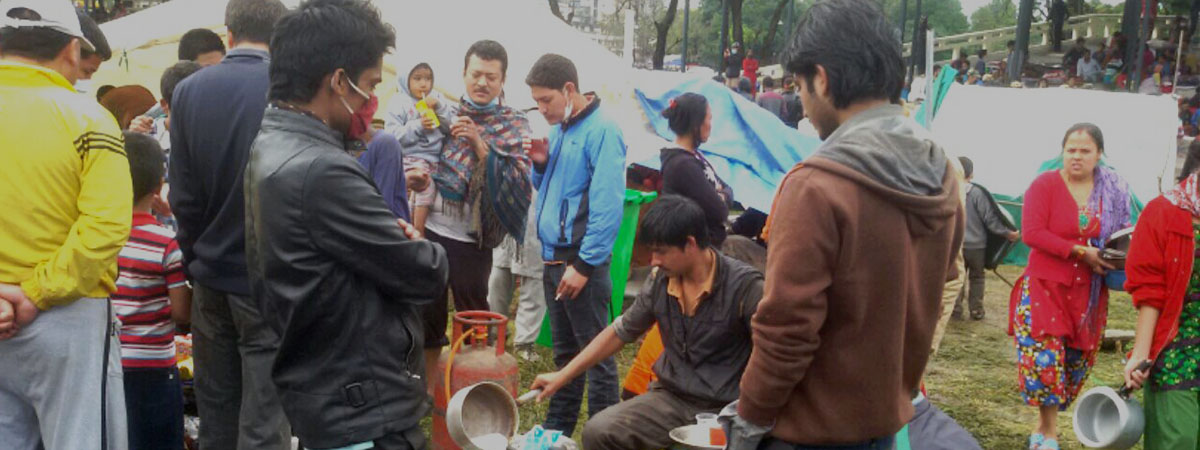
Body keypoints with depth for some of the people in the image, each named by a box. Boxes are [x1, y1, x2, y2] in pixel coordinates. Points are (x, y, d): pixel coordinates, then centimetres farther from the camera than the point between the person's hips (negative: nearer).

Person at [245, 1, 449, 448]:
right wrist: (422, 249, 2)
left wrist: (398, 241, -3)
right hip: (366, 413, -10)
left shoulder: (270, 148, 7)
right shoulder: (322, 172, -26)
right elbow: (424, 275, -19)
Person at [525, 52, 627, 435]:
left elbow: (607, 205, -19)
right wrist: (541, 164, 1)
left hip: (581, 258, -9)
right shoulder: (557, 129, 12)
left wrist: (585, 264, -20)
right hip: (553, 255, 9)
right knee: (564, 351, 18)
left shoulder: (601, 130, -14)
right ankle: (557, 429, 30)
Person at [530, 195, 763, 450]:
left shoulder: (744, 285, -15)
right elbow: (619, 333, 11)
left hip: (724, 408, -5)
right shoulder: (660, 280, 1)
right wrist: (562, 377, 11)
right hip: (670, 396, 5)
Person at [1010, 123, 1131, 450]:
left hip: (1088, 292, 4)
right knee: (1044, 356, -11)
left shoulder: (1114, 190, 2)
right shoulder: (1045, 185, -10)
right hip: (1045, 286, -4)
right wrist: (1081, 252, -20)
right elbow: (1032, 234, -17)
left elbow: (1123, 230, 16)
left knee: (1077, 361, 10)